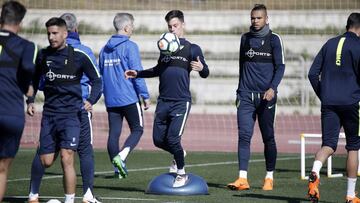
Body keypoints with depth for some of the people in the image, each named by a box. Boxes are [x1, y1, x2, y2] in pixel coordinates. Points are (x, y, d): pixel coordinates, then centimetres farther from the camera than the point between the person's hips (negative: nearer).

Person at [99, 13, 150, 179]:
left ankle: (118, 168, 8)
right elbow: (137, 73, -13)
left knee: (114, 133, 7)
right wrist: (145, 96, -8)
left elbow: (100, 75, 20)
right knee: (137, 130, 2)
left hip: (111, 101, 6)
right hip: (129, 98, -6)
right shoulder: (130, 47, -8)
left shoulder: (105, 49, 14)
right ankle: (121, 156, -20)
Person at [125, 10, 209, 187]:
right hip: (163, 101, 5)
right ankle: (179, 155, 33)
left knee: (172, 138, -13)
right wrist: (137, 74, 20)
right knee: (158, 140, 3)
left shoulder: (192, 49, 0)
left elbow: (205, 73, -7)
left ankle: (181, 174, 7)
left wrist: (201, 68, -30)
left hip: (181, 101, -5)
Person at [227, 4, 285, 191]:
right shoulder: (245, 38, 11)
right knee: (244, 135, -9)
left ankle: (269, 177, 16)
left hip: (266, 96, -2)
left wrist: (273, 88, -17)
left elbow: (280, 66, -3)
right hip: (246, 96, 2)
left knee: (268, 138, 5)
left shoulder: (273, 39, 1)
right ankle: (243, 179, -14)